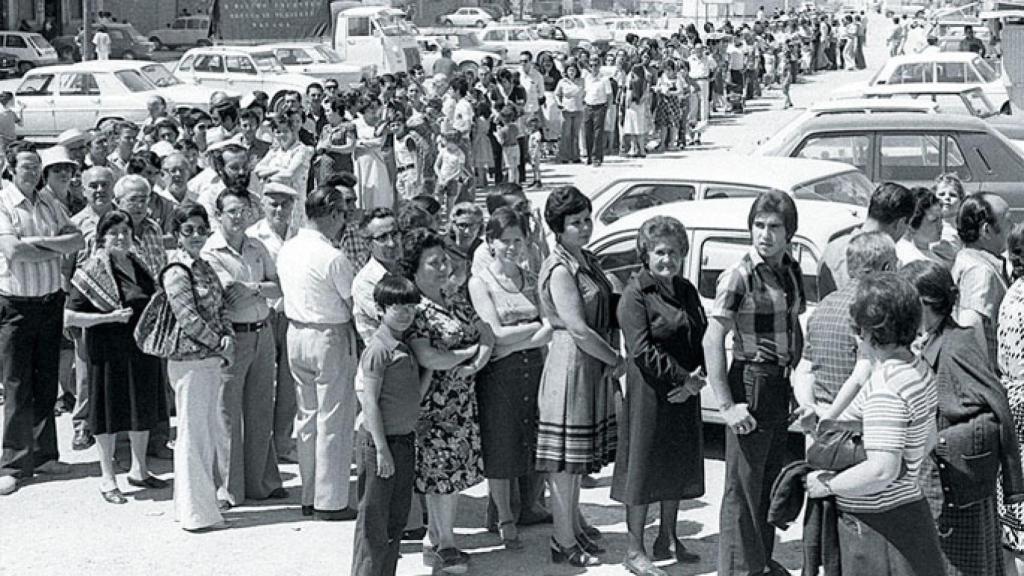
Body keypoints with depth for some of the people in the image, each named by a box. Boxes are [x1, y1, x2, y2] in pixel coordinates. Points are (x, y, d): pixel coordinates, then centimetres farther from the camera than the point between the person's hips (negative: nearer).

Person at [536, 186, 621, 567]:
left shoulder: (588, 261, 12)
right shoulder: (559, 269, -17)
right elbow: (578, 330, -22)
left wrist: (612, 358, 6)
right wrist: (617, 361, -12)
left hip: (594, 367, 9)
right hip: (570, 364, -9)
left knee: (578, 456, 20)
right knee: (565, 458, -1)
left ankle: (574, 524, 33)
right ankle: (565, 543, 6)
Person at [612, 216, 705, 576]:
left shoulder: (686, 291, 12)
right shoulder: (636, 294, -10)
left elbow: (701, 337, 11)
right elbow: (642, 350, -17)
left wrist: (697, 377, -6)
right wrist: (683, 377, -18)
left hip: (684, 396, 7)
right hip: (649, 393, -7)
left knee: (678, 465, 15)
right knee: (645, 467, -1)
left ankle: (668, 539, 30)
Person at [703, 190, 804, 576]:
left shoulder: (790, 271, 6)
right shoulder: (739, 276, -16)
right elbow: (712, 341, -19)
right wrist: (727, 405, -22)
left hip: (781, 385, 8)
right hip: (751, 382, -7)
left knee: (770, 482, 19)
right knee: (743, 487, 0)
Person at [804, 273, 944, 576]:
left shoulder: (884, 388, -24)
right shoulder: (919, 370, 6)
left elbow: (882, 470, -29)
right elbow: (929, 441, 19)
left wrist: (827, 485, -17)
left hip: (879, 527, -9)